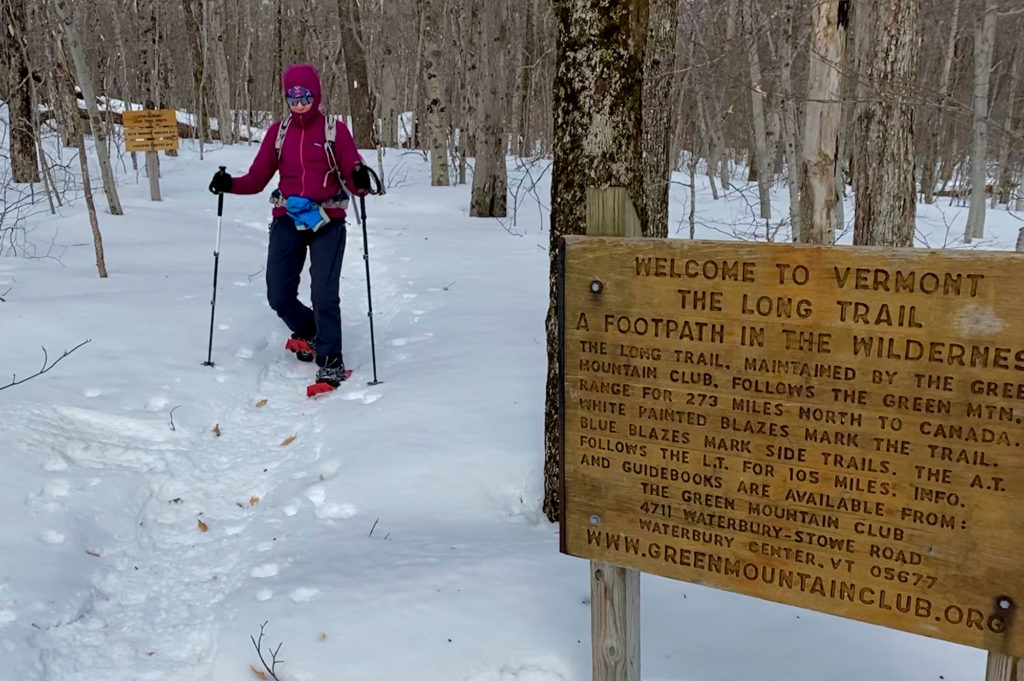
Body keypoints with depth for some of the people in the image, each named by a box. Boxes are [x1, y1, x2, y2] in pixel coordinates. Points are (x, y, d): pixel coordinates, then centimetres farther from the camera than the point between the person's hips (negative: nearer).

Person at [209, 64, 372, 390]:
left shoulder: (335, 129, 1)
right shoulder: (278, 131, 10)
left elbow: (354, 181, -5)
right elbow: (257, 179, 7)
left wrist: (361, 181, -28)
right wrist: (230, 184, -11)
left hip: (327, 220, -3)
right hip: (287, 219, 4)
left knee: (324, 295, -13)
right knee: (279, 296, 2)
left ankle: (330, 364, -4)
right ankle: (310, 333, 33)